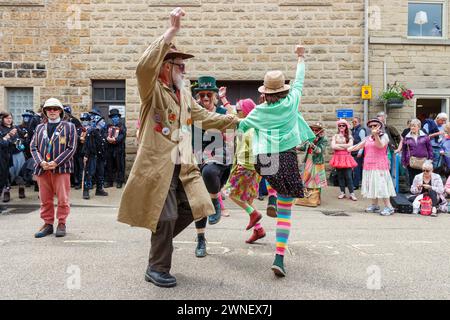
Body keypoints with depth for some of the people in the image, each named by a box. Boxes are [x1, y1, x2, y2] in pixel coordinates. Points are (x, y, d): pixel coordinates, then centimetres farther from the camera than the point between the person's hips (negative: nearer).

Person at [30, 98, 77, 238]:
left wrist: (56, 162, -13)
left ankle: (61, 224, 13)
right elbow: (33, 147, 10)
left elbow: (71, 148, -4)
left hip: (61, 168, -3)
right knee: (45, 199, 9)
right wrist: (41, 162, -9)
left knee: (63, 198, 0)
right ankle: (48, 224, 19)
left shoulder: (69, 127, 4)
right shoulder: (40, 128, 15)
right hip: (43, 168, 4)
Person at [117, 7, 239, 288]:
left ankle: (160, 242, 36)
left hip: (183, 167, 8)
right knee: (167, 217, -4)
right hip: (158, 166, -8)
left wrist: (237, 121, 26)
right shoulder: (152, 90, -9)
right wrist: (172, 31, -32)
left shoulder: (184, 94, 15)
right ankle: (157, 268, 16)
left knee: (190, 210, 12)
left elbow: (205, 116, 27)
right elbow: (145, 66, -31)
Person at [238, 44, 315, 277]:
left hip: (263, 160, 2)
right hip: (286, 158, -2)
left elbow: (241, 126, 22)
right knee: (285, 210, 1)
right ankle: (279, 258, -4)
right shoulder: (291, 102, 3)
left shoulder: (259, 111, 6)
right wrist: (300, 58, 35)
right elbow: (299, 81, 20)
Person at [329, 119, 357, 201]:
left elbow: (350, 145, -11)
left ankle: (352, 193, -1)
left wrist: (338, 145, -7)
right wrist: (345, 147, -7)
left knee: (348, 176, -5)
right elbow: (333, 146, -6)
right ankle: (342, 192, 13)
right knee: (340, 176, 5)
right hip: (338, 157, 2)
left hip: (346, 158, -2)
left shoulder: (349, 136, 7)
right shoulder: (335, 136, 8)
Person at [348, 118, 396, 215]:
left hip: (379, 165, -6)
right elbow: (358, 146, 6)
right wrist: (351, 149, -13)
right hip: (368, 166, 6)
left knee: (381, 185, -10)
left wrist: (376, 135, -30)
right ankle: (375, 205, 19)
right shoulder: (368, 138, 14)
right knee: (372, 185, 9)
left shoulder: (384, 136, 0)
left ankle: (388, 207, -7)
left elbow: (380, 145, -18)